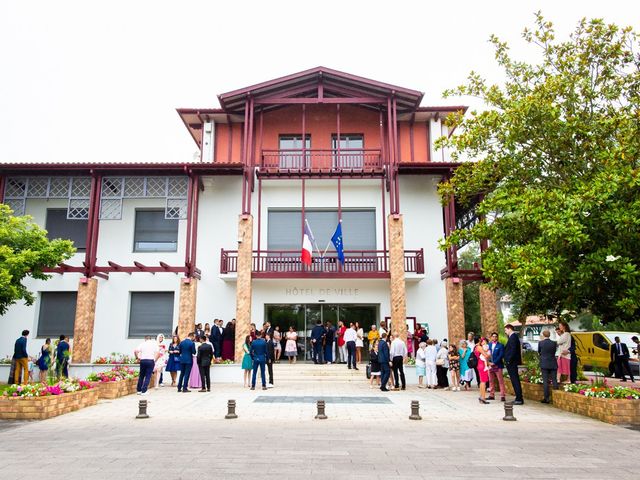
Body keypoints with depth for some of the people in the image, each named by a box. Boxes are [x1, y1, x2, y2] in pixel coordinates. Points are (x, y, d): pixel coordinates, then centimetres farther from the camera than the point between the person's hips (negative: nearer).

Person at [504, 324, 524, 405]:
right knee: (515, 380, 13)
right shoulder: (513, 336, 16)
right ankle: (518, 398, 18)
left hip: (511, 362, -10)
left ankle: (519, 399, -2)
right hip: (511, 362, 10)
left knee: (515, 381, -6)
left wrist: (509, 361, -20)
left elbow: (513, 350, -22)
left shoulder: (513, 337, -14)